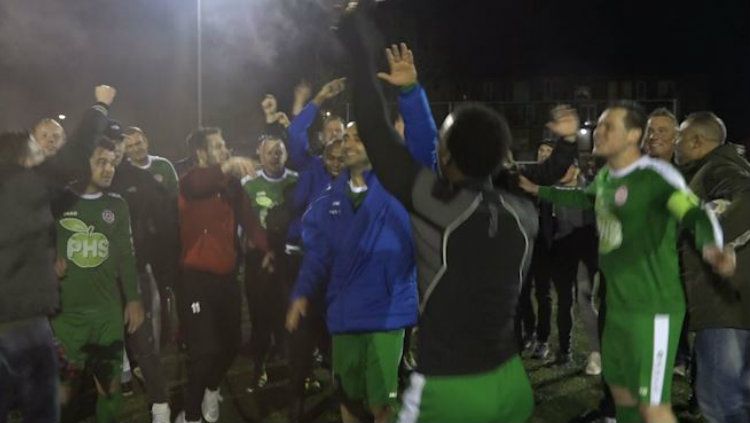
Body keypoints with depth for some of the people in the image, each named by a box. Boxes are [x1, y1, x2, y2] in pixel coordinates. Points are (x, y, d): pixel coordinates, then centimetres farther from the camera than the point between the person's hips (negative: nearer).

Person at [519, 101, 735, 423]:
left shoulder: (656, 174, -16)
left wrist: (711, 247, -50)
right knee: (619, 387, 22)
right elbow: (582, 198, 31)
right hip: (618, 305, 9)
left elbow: (696, 214, -29)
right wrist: (539, 191, 37)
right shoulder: (605, 176, 9)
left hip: (652, 309, -9)